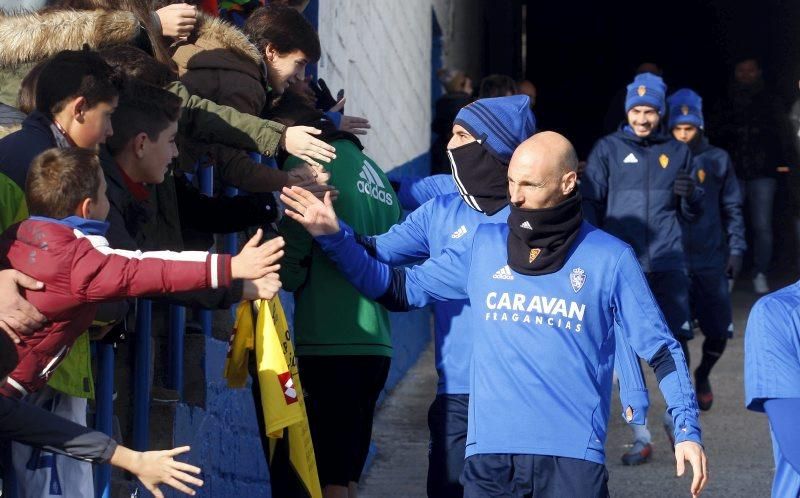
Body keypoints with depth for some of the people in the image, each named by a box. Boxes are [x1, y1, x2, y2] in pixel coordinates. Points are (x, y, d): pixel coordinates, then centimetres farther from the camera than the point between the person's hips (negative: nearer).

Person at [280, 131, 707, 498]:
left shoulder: (609, 258, 2)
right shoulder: (483, 246, 10)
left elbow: (660, 349, 5)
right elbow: (399, 289, 13)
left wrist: (687, 430, -3)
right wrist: (334, 237, 3)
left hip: (573, 457, -2)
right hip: (490, 454, 2)